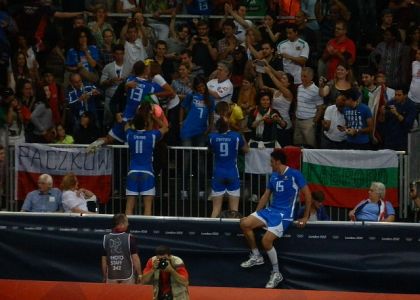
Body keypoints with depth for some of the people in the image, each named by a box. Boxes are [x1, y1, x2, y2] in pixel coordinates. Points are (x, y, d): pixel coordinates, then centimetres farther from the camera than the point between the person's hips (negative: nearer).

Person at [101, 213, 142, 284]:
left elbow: (104, 260, 6)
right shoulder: (129, 238, -8)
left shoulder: (106, 238, 2)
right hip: (127, 276, -3)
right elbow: (135, 258, -8)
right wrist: (139, 274, 1)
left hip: (111, 277, 3)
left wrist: (104, 277, 15)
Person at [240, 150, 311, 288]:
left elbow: (307, 195, -8)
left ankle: (276, 274, -7)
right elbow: (266, 196, 20)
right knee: (245, 223, -11)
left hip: (284, 214, -7)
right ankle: (256, 256, 5)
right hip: (271, 210, 7)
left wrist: (305, 218, -8)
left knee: (266, 240, -24)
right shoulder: (273, 176, 11)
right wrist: (255, 215, 15)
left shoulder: (294, 174, -10)